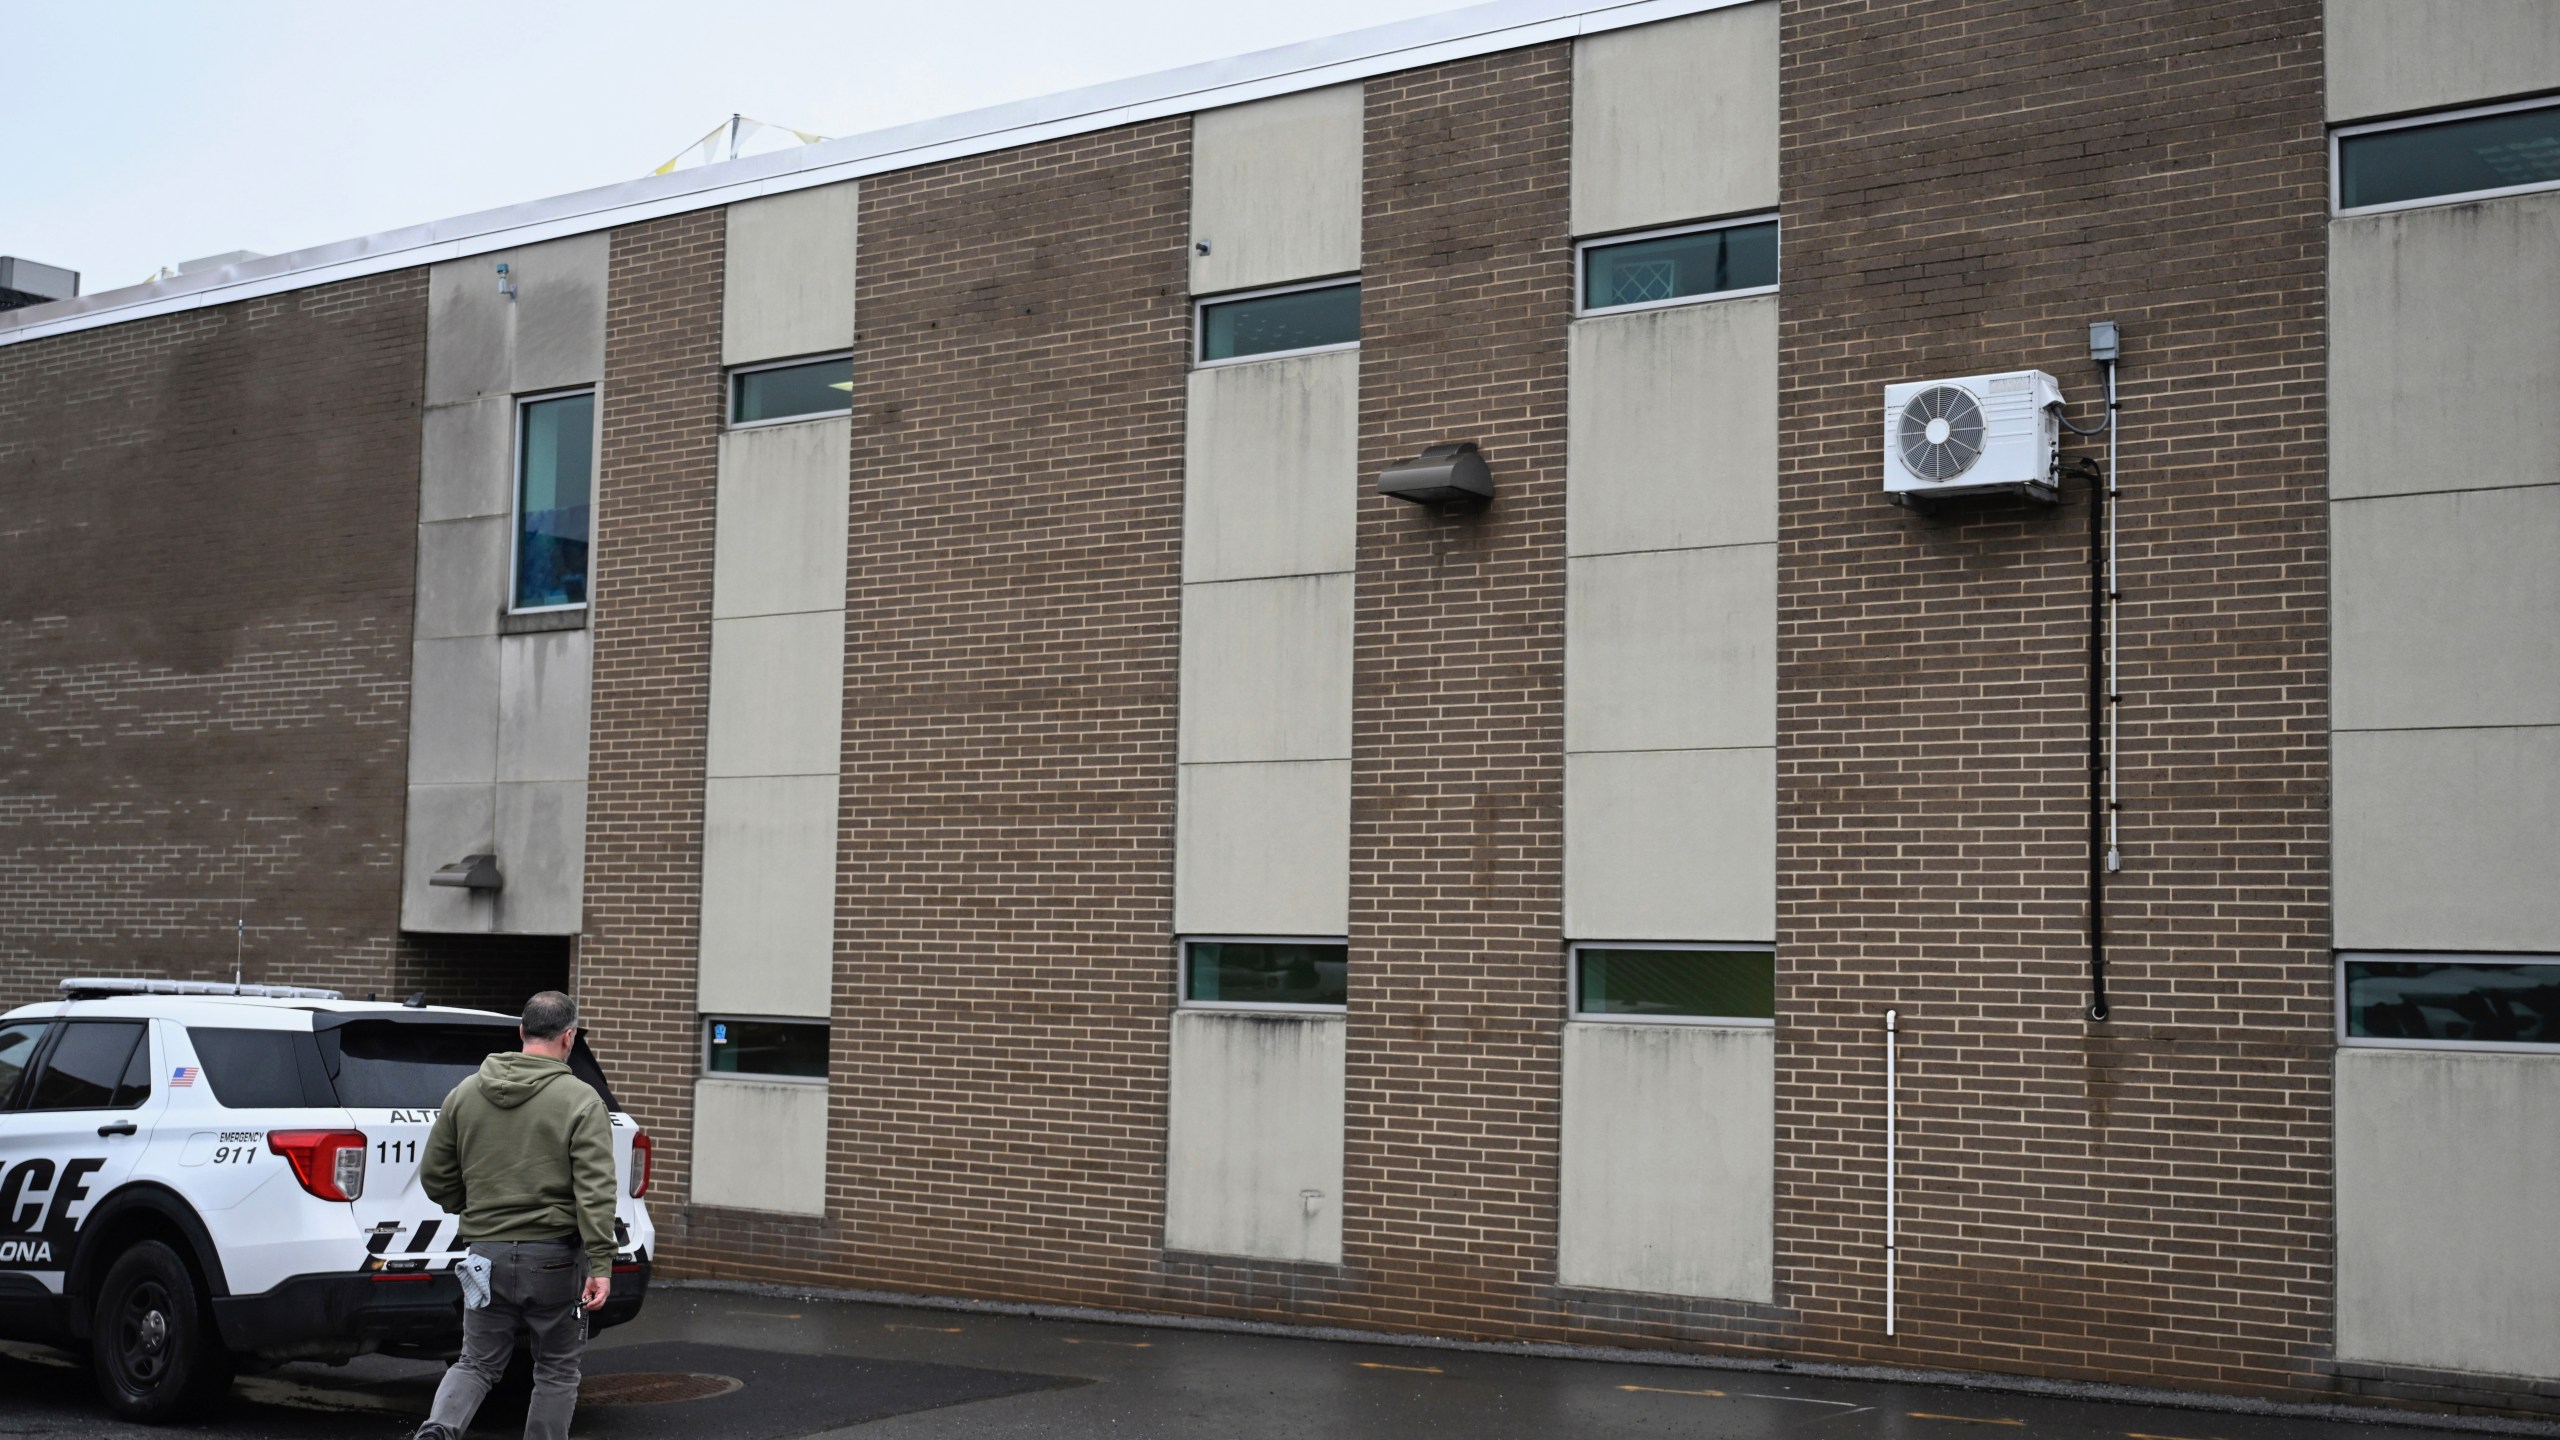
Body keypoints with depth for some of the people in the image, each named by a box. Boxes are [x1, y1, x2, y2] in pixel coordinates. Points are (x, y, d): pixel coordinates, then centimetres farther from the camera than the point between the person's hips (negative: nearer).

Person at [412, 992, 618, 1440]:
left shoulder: (465, 1093, 5)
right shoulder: (580, 1100, -9)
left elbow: (434, 1176, 11)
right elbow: (595, 1189, -16)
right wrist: (601, 1263, -18)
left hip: (486, 1252, 4)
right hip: (554, 1256, -3)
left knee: (478, 1363, 14)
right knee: (557, 1371, 11)